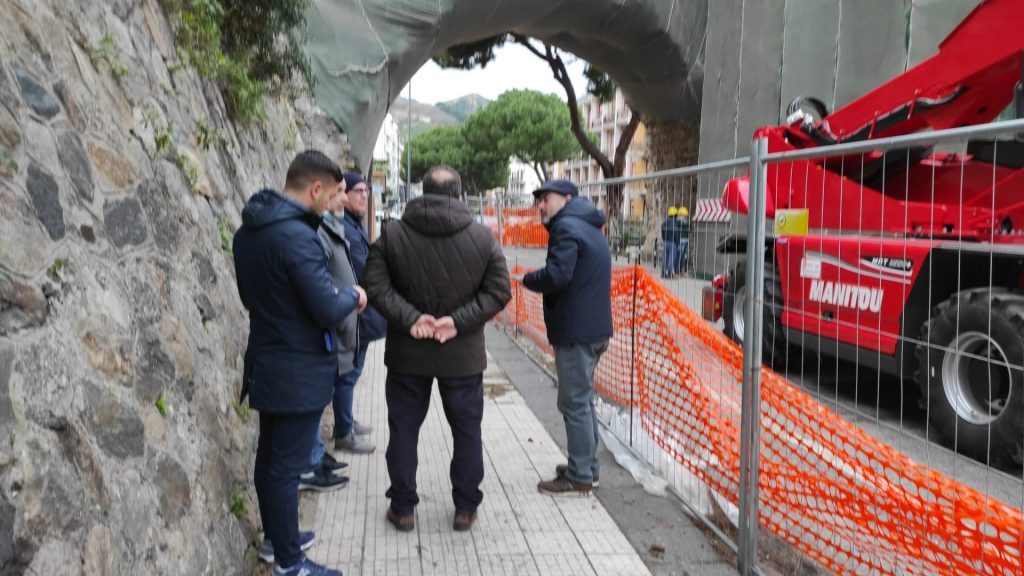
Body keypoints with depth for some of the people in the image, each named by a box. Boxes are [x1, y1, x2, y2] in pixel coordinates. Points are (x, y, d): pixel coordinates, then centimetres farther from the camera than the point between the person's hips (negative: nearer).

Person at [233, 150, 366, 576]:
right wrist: (353, 296, -4)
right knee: (287, 465, 1)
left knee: (269, 458, 19)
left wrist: (333, 294, 15)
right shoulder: (297, 235, -24)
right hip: (299, 370, -9)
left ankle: (276, 538, 35)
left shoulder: (247, 231, 6)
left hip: (266, 363, 9)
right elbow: (327, 310, -25)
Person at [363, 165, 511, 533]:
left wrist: (409, 318, -14)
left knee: (404, 429, 14)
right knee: (466, 431, 14)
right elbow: (498, 291, -9)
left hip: (407, 353, 1)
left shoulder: (393, 233, -5)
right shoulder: (483, 237, -6)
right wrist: (458, 320, -12)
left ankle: (402, 507, 22)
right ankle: (465, 508, 22)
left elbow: (374, 285, -11)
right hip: (463, 355, 0)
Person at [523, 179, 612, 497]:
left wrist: (528, 279, -6)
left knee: (574, 402, -3)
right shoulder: (589, 227, 18)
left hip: (576, 331, -10)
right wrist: (538, 280, 7)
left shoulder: (568, 227, -14)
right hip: (593, 327, 10)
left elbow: (556, 275, -25)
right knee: (583, 400, 18)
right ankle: (587, 466, 27)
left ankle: (579, 476, 4)